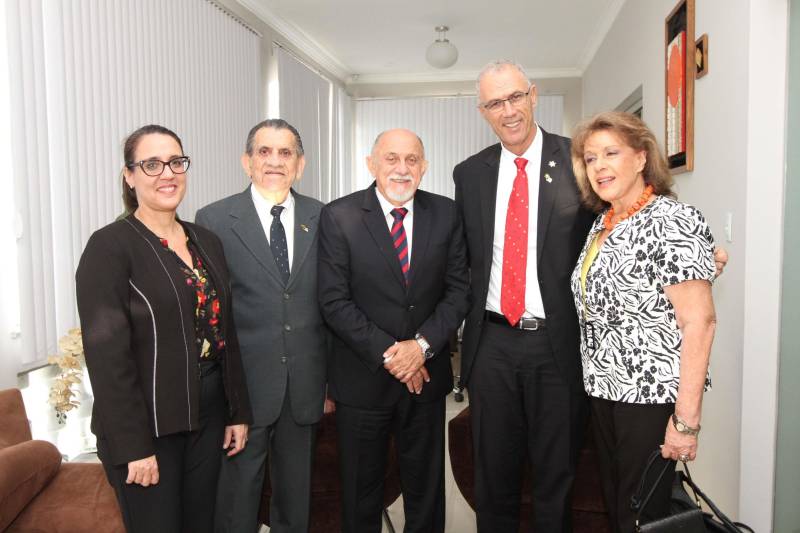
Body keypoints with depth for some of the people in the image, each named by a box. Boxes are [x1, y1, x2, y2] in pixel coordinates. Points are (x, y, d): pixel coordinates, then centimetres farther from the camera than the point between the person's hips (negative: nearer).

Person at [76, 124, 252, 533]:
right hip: (148, 424, -6)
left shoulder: (207, 241, 6)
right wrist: (134, 446, -17)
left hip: (207, 418, 6)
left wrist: (238, 410, 8)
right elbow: (107, 354, -16)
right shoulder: (109, 246, -12)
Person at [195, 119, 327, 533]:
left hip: (305, 385, 3)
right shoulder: (214, 219, -4)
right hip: (244, 384, -2)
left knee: (296, 491, 19)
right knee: (238, 490, 12)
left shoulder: (322, 218, 3)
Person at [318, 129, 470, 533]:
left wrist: (423, 344, -13)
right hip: (362, 377, -2)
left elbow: (458, 289, -1)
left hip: (426, 374, 2)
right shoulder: (338, 217, -8)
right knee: (361, 492, 17)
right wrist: (387, 353, -16)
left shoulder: (446, 214, 0)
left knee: (426, 489, 19)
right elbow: (334, 301, -12)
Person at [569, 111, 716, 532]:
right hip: (603, 388, 8)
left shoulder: (671, 222, -15)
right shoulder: (602, 224, 10)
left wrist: (686, 419, -22)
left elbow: (699, 321, -20)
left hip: (652, 394, -7)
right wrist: (595, 380, 11)